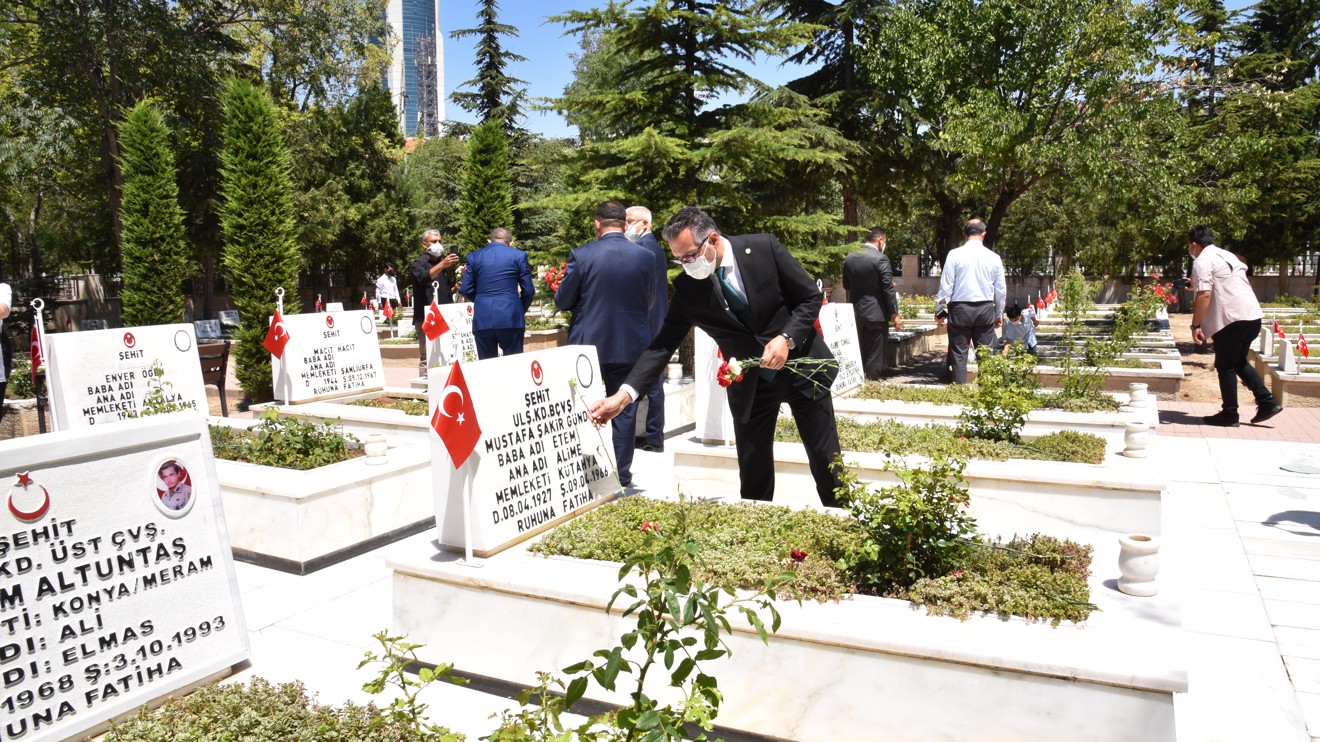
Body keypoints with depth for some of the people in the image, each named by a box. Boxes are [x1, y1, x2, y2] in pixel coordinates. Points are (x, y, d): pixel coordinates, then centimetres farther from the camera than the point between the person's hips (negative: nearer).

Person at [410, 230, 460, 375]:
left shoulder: (443, 262, 20)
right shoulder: (419, 263, 0)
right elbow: (424, 278, -24)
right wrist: (442, 265, -39)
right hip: (426, 319, -7)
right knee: (427, 358, -11)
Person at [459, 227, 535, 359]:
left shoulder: (474, 257, 9)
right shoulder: (519, 255, 4)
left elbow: (466, 290, 7)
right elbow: (528, 290, 2)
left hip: (482, 319, 2)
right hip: (511, 318, -2)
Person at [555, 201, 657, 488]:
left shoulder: (581, 255, -11)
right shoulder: (645, 257, -5)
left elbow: (562, 301, -4)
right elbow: (649, 300, 7)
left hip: (588, 345, -1)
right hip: (631, 346, 1)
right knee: (624, 411, 10)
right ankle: (621, 476, 15)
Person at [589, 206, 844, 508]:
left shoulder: (764, 247, -15)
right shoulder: (686, 288, -10)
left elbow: (811, 297, -7)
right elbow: (663, 344, -11)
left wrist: (787, 338, -24)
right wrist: (623, 395, -23)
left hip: (802, 367, -1)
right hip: (750, 386, 1)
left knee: (827, 462, 9)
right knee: (753, 477, 4)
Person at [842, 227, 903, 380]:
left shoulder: (849, 259, 5)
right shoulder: (880, 259, -13)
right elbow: (888, 289, -13)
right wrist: (895, 315, -8)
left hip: (855, 314, 6)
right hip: (876, 313, -6)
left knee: (859, 354, 15)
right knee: (874, 356, 1)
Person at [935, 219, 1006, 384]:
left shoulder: (955, 254, -5)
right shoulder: (994, 257, 3)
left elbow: (946, 285, -5)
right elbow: (1001, 289, 9)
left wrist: (939, 310, 3)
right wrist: (999, 314, 20)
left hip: (960, 308, -2)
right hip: (986, 309, 2)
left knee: (959, 353, 3)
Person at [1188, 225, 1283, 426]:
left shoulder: (1202, 261, -7)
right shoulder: (1228, 255, 21)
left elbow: (1204, 294, -18)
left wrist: (1195, 325, -16)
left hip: (1231, 319, -9)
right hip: (1253, 315, 9)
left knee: (1225, 367, 3)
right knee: (1239, 362, 22)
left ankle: (1229, 415, 9)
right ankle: (1267, 402, 16)